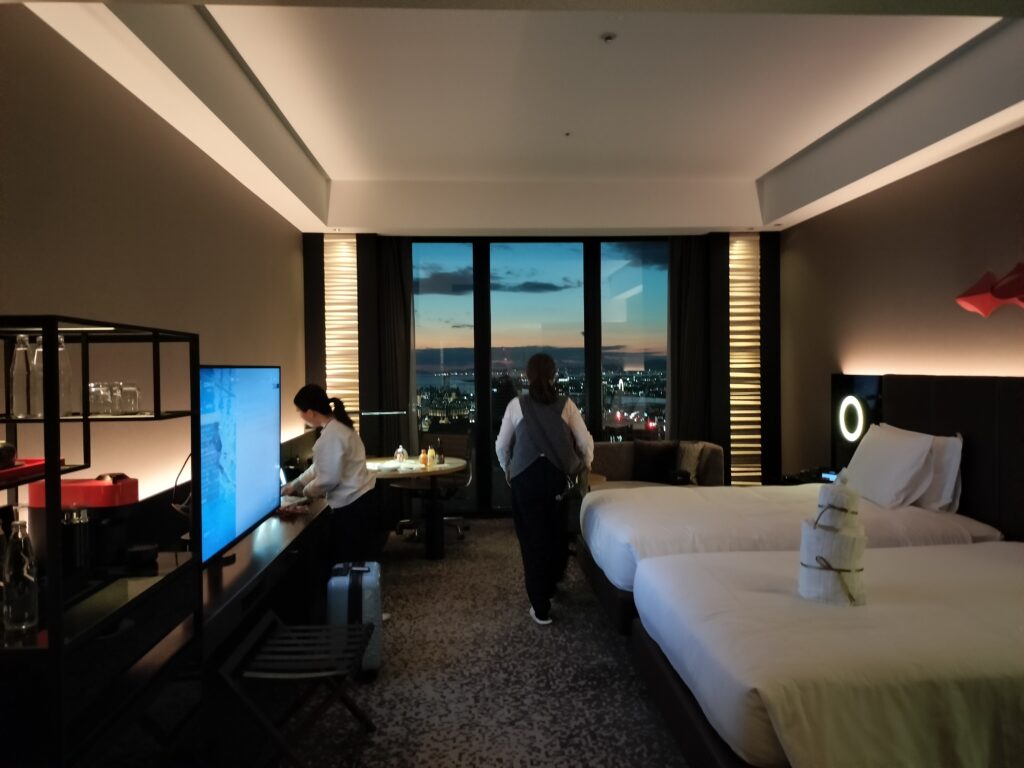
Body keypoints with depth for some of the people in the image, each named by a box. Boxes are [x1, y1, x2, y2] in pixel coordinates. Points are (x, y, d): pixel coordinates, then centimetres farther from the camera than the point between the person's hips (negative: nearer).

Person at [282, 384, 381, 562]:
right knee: (361, 560, 17)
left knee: (350, 561, 3)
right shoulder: (338, 426, 10)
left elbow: (329, 478, -21)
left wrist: (306, 491, -3)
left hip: (351, 505, -10)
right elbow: (322, 465, 21)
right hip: (360, 498, 10)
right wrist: (295, 484, 23)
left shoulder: (331, 436, -21)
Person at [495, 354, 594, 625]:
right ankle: (550, 586, 41)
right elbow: (586, 444, 2)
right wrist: (584, 466, 22)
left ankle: (541, 608, 10)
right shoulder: (566, 405, 0)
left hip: (525, 478, -1)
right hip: (557, 477, 1)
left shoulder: (517, 404, -1)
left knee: (532, 538, 7)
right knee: (556, 534, 20)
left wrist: (508, 470, 23)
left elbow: (501, 446, 4)